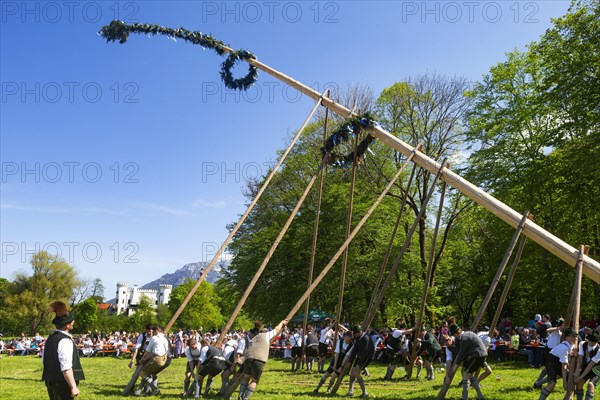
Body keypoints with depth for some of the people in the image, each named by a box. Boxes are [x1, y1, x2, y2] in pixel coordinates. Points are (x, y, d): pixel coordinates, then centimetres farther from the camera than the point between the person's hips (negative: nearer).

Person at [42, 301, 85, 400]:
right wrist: (73, 387, -23)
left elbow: (44, 361, 17)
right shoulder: (65, 341, -20)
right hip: (63, 383, -9)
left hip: (51, 382, 9)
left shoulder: (50, 338, 8)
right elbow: (66, 368, -24)